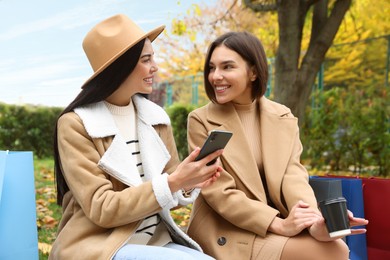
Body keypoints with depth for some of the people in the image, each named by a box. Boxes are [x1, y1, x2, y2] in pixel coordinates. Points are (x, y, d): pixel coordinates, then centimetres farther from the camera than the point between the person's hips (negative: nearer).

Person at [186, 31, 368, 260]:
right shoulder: (201, 120, -7)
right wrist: (278, 224, -24)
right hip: (226, 232, -4)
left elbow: (294, 176, -6)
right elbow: (219, 192, -13)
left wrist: (315, 220, -27)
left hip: (275, 227, 4)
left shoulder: (283, 117, 5)